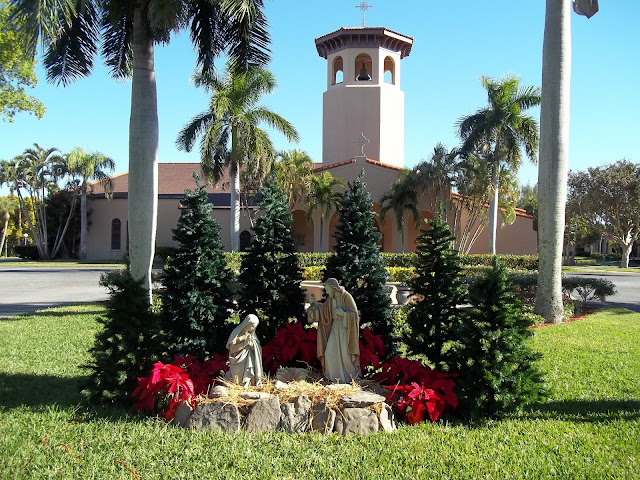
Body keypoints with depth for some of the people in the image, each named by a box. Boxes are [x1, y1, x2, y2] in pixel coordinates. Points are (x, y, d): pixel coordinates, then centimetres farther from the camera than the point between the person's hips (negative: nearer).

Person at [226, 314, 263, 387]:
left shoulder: (251, 335, 9)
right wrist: (244, 343, -17)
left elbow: (256, 350, 9)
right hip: (238, 363, -5)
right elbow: (231, 349, -13)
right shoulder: (237, 333, -7)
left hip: (249, 364, 5)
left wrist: (251, 343, -10)